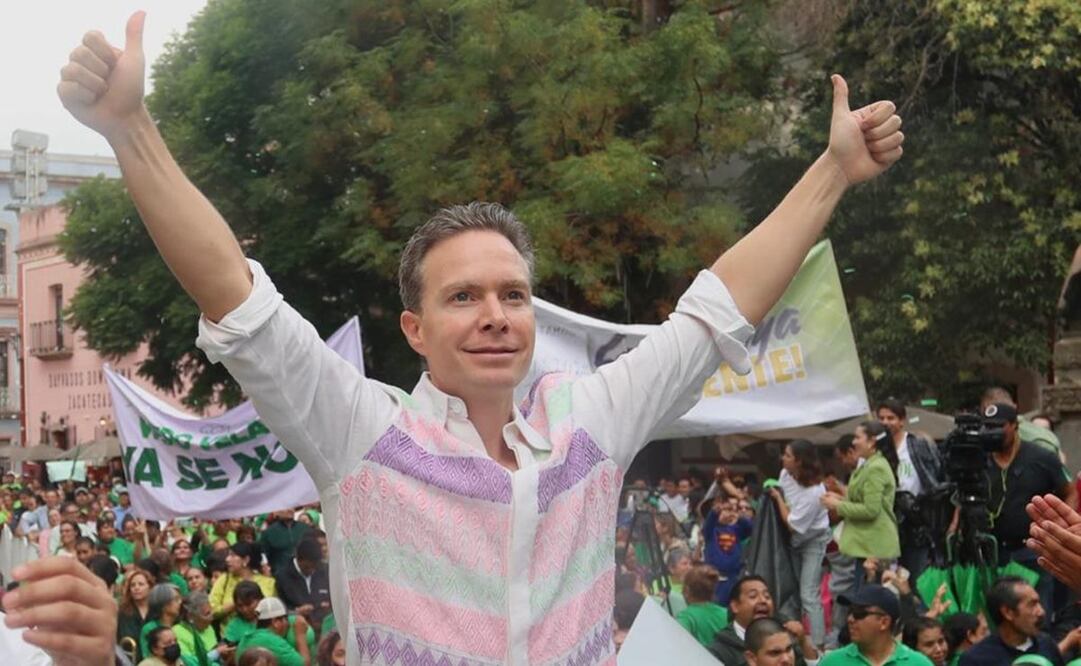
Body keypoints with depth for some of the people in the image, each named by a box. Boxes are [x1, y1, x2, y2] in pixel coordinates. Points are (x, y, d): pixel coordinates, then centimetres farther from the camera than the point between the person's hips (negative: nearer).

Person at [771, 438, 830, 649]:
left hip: (814, 542, -8)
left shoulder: (813, 492, -32)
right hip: (794, 541, 8)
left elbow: (792, 525, -25)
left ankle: (818, 645, -11)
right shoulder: (786, 474, -10)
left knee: (809, 596, -14)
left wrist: (777, 497, -19)